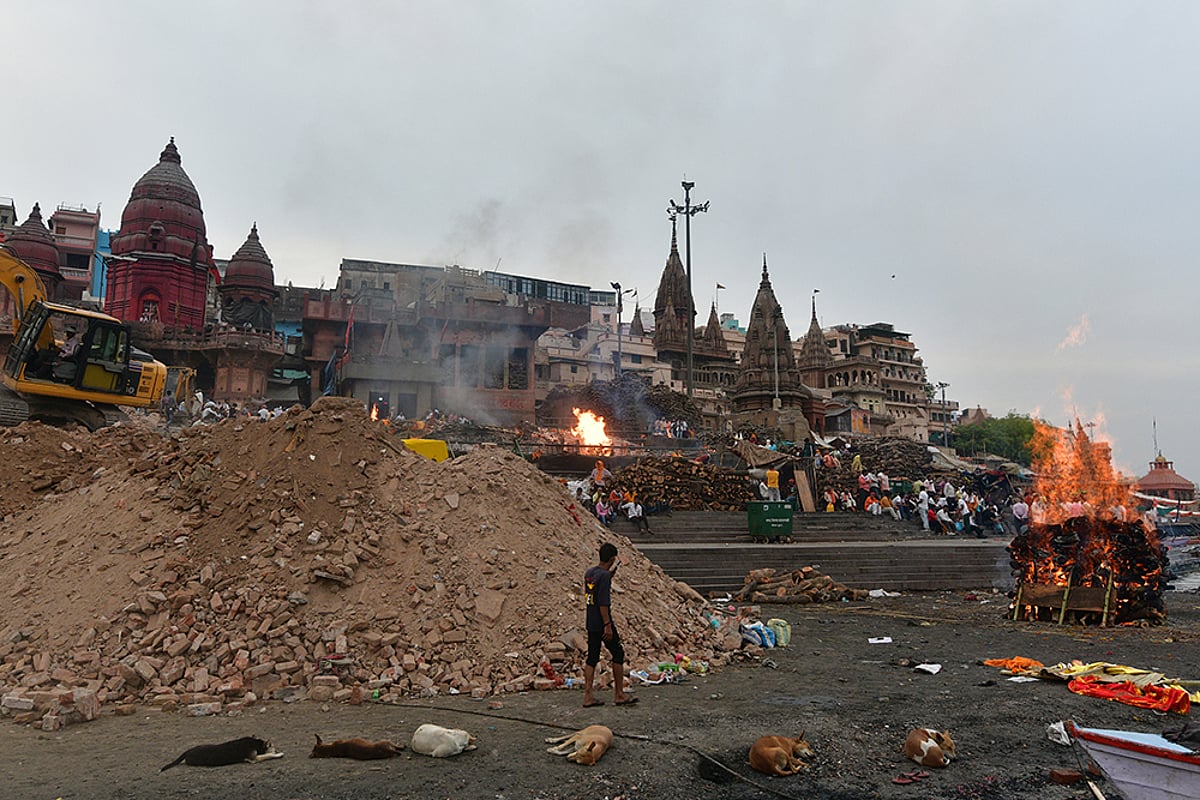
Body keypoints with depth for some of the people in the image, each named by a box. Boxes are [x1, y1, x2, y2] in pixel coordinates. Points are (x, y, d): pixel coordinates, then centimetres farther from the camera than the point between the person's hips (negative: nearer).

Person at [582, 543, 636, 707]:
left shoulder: (589, 572, 8)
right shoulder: (604, 575, -17)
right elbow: (603, 602, -21)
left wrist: (611, 572, 18)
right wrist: (608, 625, -19)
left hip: (591, 624, 8)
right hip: (602, 624, -8)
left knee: (592, 657, 10)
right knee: (618, 655, 5)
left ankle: (588, 696, 10)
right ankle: (619, 695, 10)